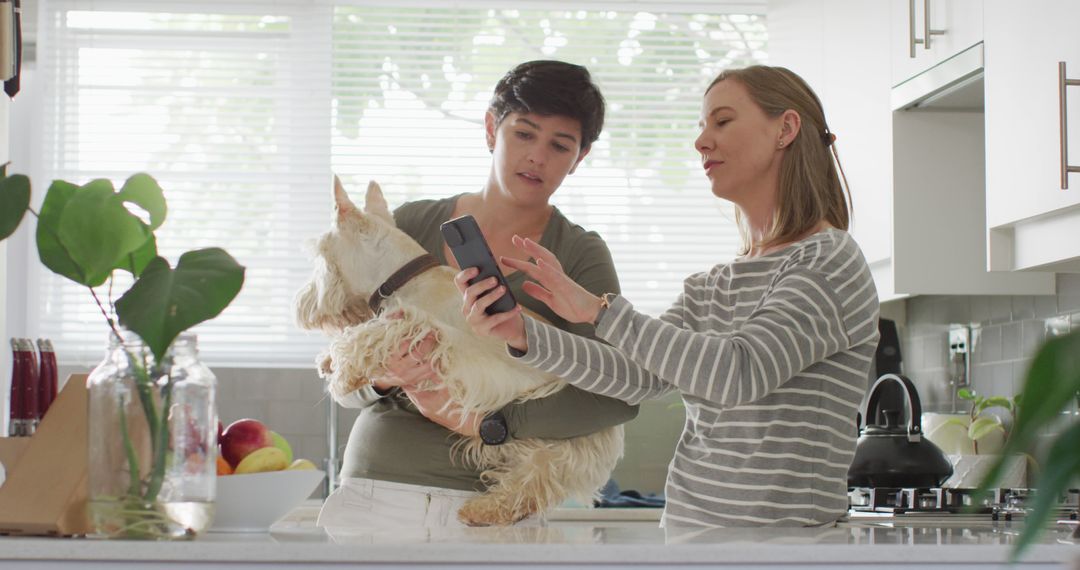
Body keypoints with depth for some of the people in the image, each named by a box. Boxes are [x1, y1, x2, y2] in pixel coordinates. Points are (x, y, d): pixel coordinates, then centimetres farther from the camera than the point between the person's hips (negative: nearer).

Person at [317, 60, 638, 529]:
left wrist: (482, 421, -20)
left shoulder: (580, 256, 0)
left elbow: (619, 397, -14)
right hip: (375, 489, 1)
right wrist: (380, 378, -14)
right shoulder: (410, 226, 7)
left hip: (491, 507, -1)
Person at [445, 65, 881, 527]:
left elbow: (739, 372, -18)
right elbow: (640, 377, 4)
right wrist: (522, 334, -8)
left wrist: (599, 308, -17)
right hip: (685, 525, 6)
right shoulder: (705, 290, 18)